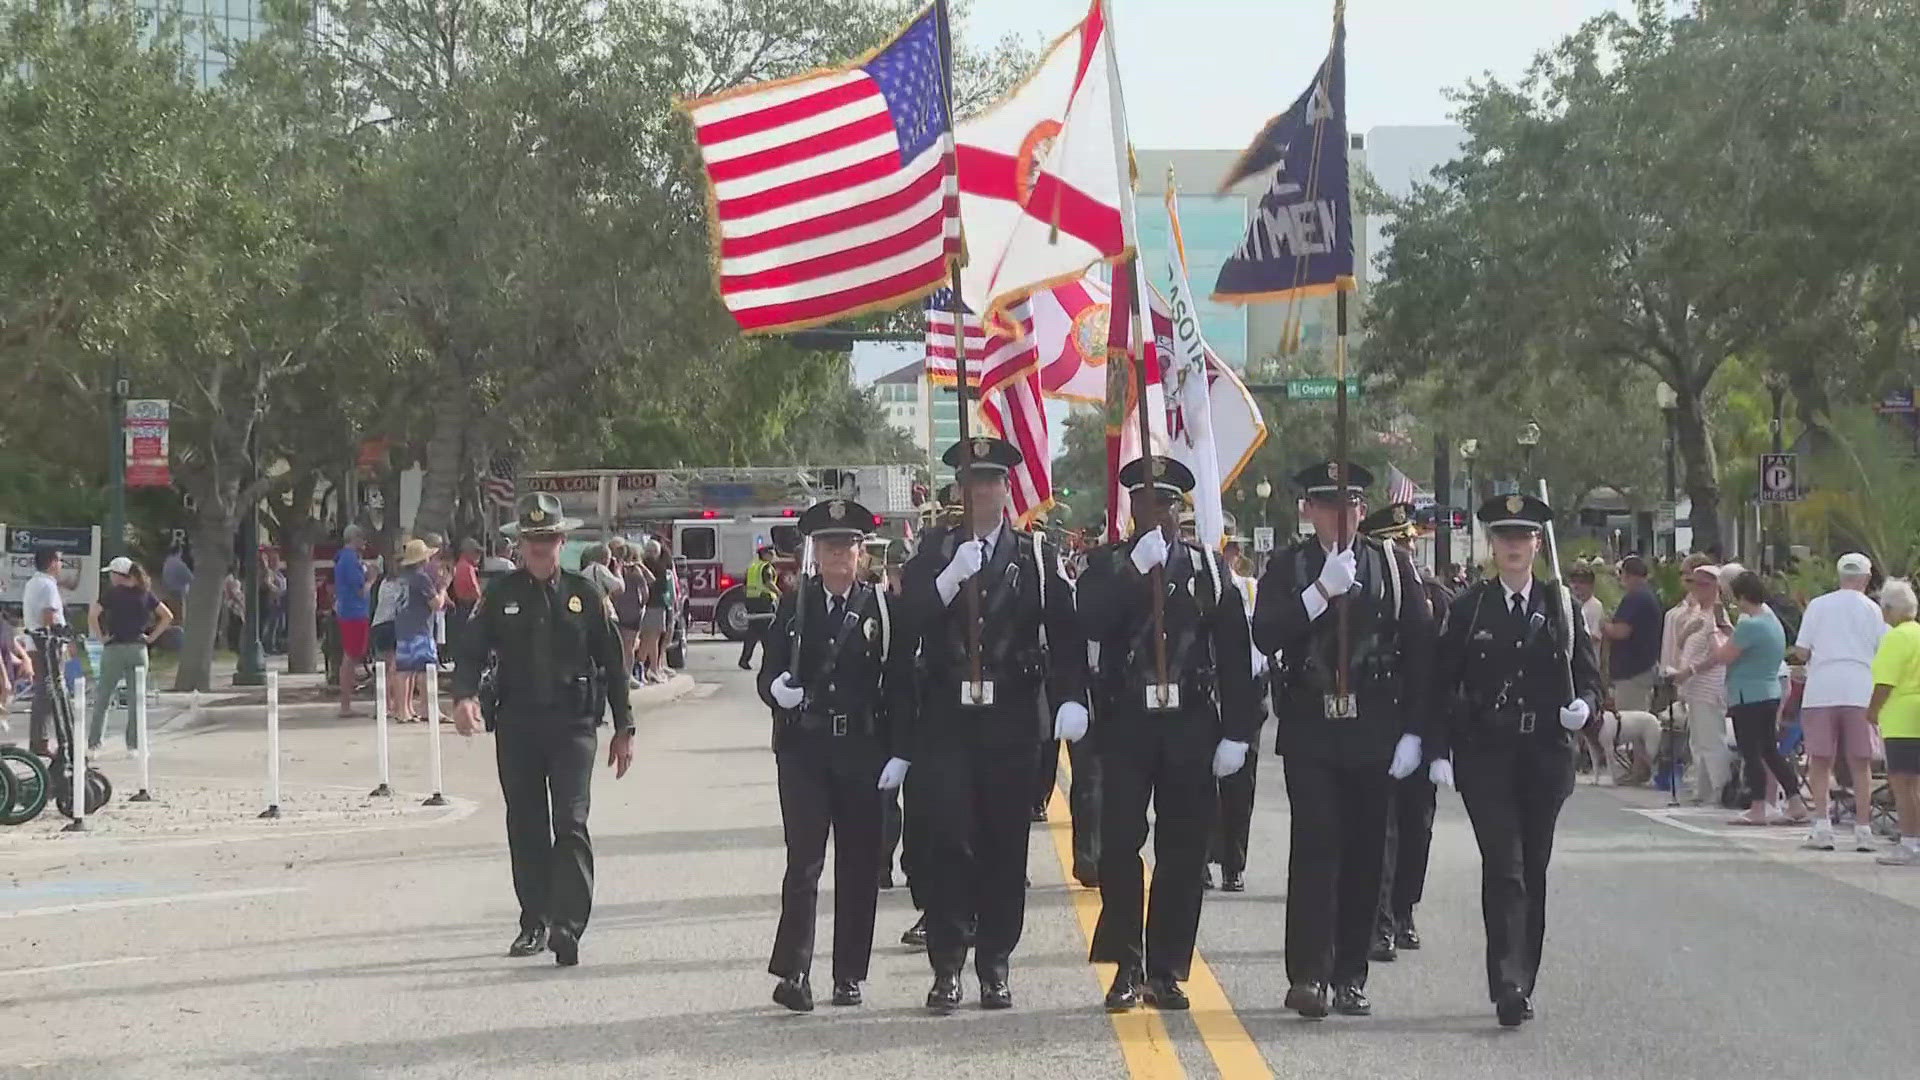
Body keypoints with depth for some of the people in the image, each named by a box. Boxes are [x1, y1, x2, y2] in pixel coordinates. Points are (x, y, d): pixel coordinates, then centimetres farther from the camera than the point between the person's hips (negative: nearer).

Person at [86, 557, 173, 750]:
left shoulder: (112, 593, -5)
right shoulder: (145, 593, 6)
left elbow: (92, 615, -18)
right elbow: (167, 617, 7)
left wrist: (101, 637, -9)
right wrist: (152, 637, 6)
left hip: (115, 648, -3)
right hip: (138, 648, 3)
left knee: (102, 697, 5)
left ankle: (94, 741, 3)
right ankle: (134, 741, 8)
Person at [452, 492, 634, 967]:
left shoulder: (584, 595, 6)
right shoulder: (500, 597, 8)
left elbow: (611, 662, 9)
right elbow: (472, 652, 4)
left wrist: (623, 729, 8)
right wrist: (464, 697, -18)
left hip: (572, 723, -2)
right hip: (516, 725, 2)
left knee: (571, 822, -14)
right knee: (526, 826, 8)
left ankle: (567, 925, -20)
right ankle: (535, 923, 18)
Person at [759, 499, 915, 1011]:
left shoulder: (883, 609, 4)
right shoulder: (794, 608, 6)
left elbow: (901, 686, 2)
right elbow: (768, 673, 6)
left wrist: (898, 754, -5)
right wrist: (777, 690, -19)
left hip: (864, 752, 1)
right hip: (804, 751, -1)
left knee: (860, 864, 5)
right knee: (804, 860, -8)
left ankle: (849, 975, 13)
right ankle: (792, 973, -11)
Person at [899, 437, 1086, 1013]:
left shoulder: (1038, 556, 7)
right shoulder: (935, 553, 9)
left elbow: (1066, 631, -1)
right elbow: (909, 619, -4)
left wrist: (1071, 697, -14)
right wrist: (951, 577, -19)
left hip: (1012, 721, 0)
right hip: (947, 719, 0)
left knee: (1005, 841, 3)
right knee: (947, 838, -5)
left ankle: (996, 965, 12)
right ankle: (947, 966, 0)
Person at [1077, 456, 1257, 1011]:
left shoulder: (1210, 568, 9)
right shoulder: (1109, 566, 7)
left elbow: (1234, 653, 6)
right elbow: (1092, 623, -13)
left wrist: (1236, 732, -1)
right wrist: (1136, 567, -19)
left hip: (1191, 726, 1)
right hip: (1127, 721, -1)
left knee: (1184, 850, 3)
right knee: (1120, 841, -6)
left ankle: (1167, 971, 10)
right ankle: (1126, 967, 1)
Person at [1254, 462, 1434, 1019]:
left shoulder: (1393, 565, 6)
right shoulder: (1287, 567, 5)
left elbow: (1419, 649, 4)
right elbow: (1265, 637, -9)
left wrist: (1412, 731, -2)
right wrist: (1322, 591, -20)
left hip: (1374, 734, 2)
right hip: (1309, 731, -1)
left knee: (1364, 852, 4)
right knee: (1315, 844, -10)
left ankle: (1350, 977, 12)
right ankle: (1308, 974, -11)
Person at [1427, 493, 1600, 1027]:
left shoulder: (1560, 605, 8)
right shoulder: (1470, 608, 3)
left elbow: (1588, 674, 11)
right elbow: (1443, 683, 3)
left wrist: (1583, 706, -12)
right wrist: (1439, 752, -5)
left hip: (1546, 755, 2)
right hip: (1486, 755, -2)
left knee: (1534, 870, 7)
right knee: (1503, 868, -12)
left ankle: (1521, 983, 17)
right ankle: (1508, 984, -18)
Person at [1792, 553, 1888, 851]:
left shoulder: (1818, 605, 4)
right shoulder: (1872, 609, 4)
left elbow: (1800, 653, 2)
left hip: (1821, 690, 0)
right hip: (1859, 691, 0)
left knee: (1820, 761, 5)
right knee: (1860, 763, 5)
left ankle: (1822, 824, -3)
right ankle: (1863, 829, 2)